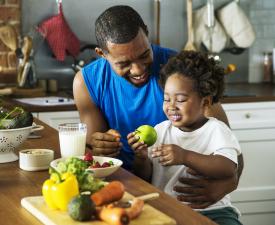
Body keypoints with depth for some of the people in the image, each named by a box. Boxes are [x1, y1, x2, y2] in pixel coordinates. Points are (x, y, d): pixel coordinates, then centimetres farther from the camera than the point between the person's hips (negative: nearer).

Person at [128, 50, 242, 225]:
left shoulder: (216, 130, 0)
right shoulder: (160, 130, 11)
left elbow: (229, 169, -19)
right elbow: (145, 177, 13)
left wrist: (185, 156, -27)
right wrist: (142, 158, -10)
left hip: (209, 210, -2)